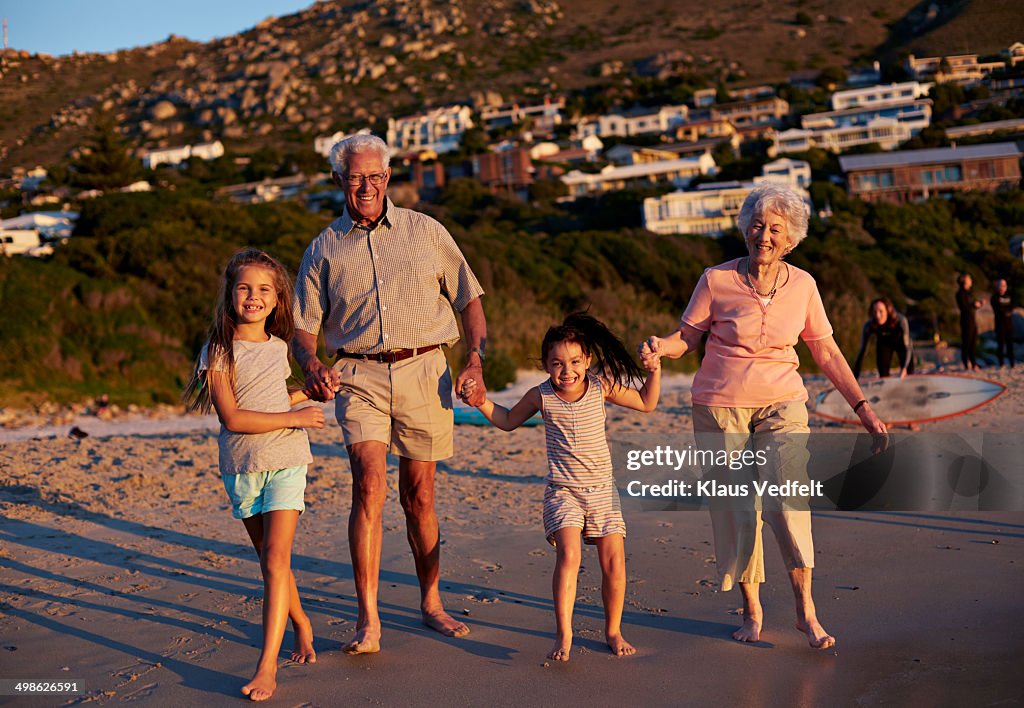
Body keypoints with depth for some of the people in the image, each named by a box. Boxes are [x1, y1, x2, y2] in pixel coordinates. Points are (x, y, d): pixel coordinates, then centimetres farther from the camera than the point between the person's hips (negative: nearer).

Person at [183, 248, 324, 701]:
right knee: (269, 559, 11)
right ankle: (301, 626, 36)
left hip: (285, 462, 1)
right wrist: (295, 417, -15)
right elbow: (232, 417, -15)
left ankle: (268, 664, -14)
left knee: (276, 560, -11)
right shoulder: (219, 351, -6)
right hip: (241, 467, -1)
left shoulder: (278, 347, 7)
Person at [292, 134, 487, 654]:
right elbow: (303, 327, 9)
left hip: (424, 372, 1)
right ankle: (368, 621, -14)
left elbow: (469, 298, 11)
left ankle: (431, 603, 25)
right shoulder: (324, 249, 10)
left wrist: (476, 359, -3)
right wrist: (313, 366, -13)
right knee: (369, 484, -17)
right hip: (359, 376, -1)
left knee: (418, 494, 8)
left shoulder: (425, 232, 9)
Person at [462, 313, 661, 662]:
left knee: (613, 560, -2)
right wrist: (482, 401, 2)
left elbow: (646, 403, 12)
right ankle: (563, 634, -16)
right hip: (562, 491, -2)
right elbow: (508, 420, 16)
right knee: (569, 554, -22)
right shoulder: (541, 396, -1)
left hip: (602, 489, 2)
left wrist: (654, 372, -3)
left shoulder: (602, 387, 0)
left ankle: (613, 631, 18)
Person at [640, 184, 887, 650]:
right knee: (735, 509, 0)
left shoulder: (802, 285, 1)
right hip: (719, 408, 0)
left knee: (787, 499, -17)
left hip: (781, 405, 1)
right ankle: (752, 609, 17)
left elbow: (827, 354, 7)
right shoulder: (716, 280, -5)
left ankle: (805, 611, -7)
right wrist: (658, 346, -22)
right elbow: (686, 338, 1)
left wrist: (864, 409, 4)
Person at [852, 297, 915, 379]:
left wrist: (904, 368, -56)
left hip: (901, 343, -1)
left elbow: (907, 346, -39)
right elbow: (862, 350, -31)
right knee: (883, 376, -10)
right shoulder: (869, 326, -34)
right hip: (883, 344, 1)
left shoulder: (900, 321, -38)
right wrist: (855, 378, -35)